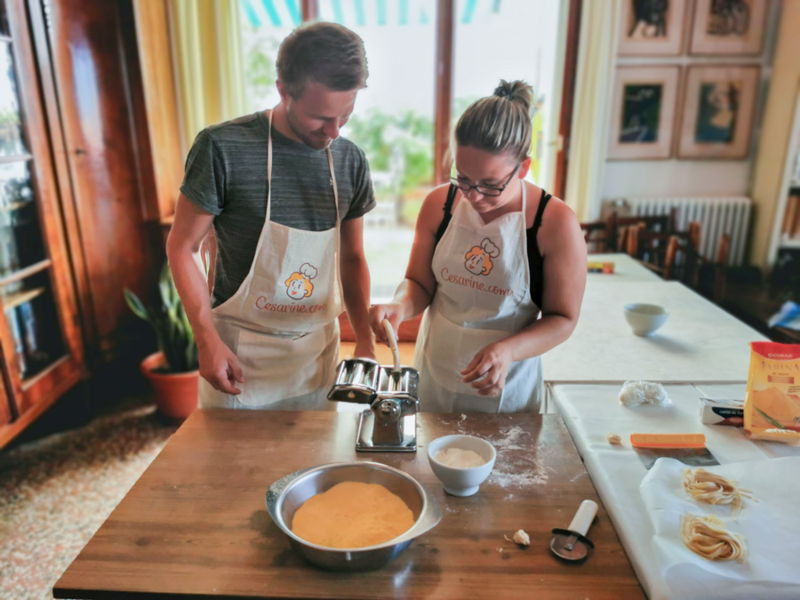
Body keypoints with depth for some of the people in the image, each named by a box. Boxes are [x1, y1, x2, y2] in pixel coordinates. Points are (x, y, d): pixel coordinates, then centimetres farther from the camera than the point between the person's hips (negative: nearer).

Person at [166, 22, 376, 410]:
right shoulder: (223, 148, -16)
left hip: (317, 349, 4)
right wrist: (208, 342, -13)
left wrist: (365, 341, -2)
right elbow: (181, 247, -8)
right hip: (238, 350, -3)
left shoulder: (350, 160, -3)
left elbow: (351, 258, 5)